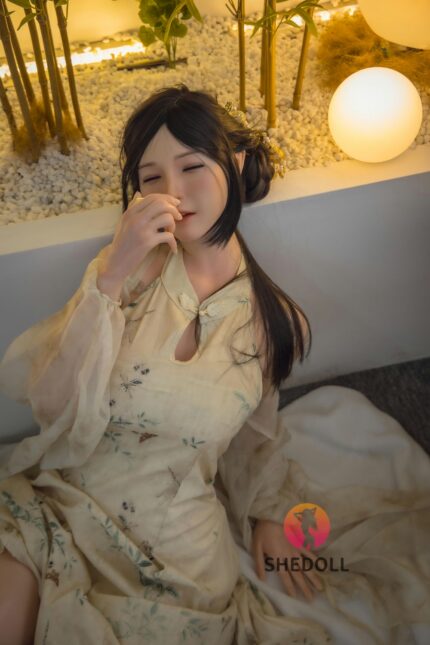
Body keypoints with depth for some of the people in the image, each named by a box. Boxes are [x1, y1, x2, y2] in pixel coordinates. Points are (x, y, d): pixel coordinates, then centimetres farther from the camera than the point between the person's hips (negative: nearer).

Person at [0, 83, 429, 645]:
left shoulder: (274, 322, 0)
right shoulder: (136, 269, -3)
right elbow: (51, 400, -14)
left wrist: (270, 510, 8)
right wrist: (112, 276, -22)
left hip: (175, 544, 1)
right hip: (60, 499, 0)